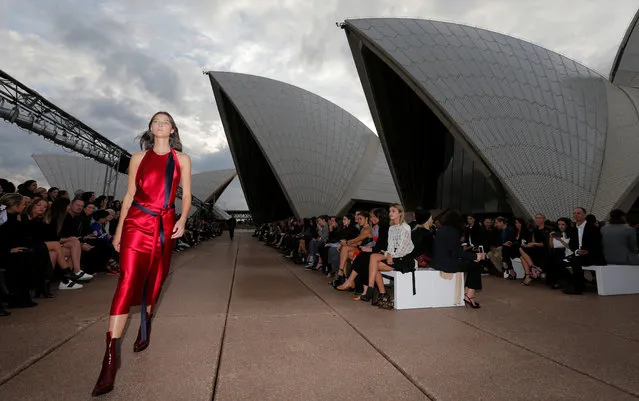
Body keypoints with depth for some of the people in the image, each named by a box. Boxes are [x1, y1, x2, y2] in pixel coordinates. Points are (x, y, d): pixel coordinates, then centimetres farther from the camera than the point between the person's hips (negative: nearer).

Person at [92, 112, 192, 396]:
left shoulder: (181, 159, 10)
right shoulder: (138, 157, 10)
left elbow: (186, 195, 7)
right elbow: (129, 195, 10)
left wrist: (182, 219, -11)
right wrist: (118, 229, 7)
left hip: (165, 225, 1)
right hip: (136, 222, -1)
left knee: (154, 280, 11)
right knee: (128, 280, -11)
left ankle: (144, 327, 36)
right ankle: (111, 357, -11)